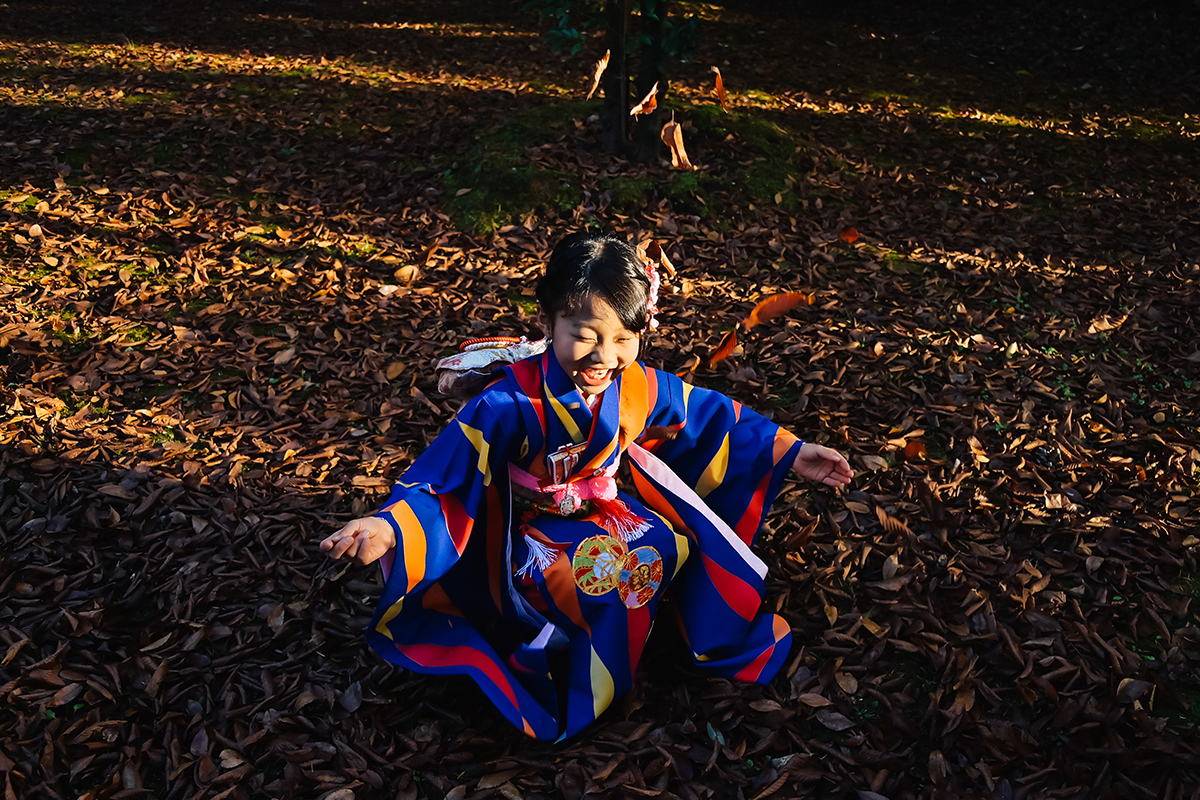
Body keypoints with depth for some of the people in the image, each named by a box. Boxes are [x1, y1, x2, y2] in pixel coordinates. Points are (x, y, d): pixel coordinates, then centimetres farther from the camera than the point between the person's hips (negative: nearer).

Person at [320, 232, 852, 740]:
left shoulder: (641, 389, -12)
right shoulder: (512, 405, -27)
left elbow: (717, 420, 2)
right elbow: (446, 474, -28)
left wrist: (791, 453, 3)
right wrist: (389, 526, -46)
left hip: (607, 507, 5)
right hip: (531, 527, -5)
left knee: (675, 546, -18)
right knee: (607, 579, -29)